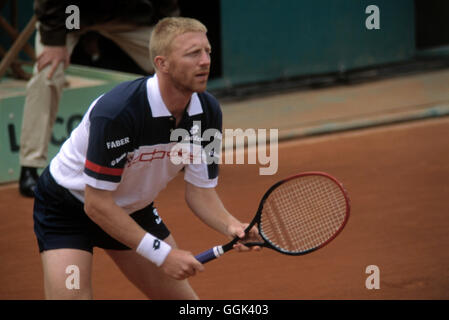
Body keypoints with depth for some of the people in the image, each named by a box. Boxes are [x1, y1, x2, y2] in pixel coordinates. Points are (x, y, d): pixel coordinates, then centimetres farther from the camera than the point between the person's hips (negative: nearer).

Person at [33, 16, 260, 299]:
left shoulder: (208, 112, -14)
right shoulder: (116, 111, -35)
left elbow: (199, 190, -5)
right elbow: (96, 204, -31)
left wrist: (230, 225, -27)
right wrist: (161, 253, -31)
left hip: (133, 208, 7)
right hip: (67, 206, -7)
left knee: (182, 297, 6)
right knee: (70, 296, -24)